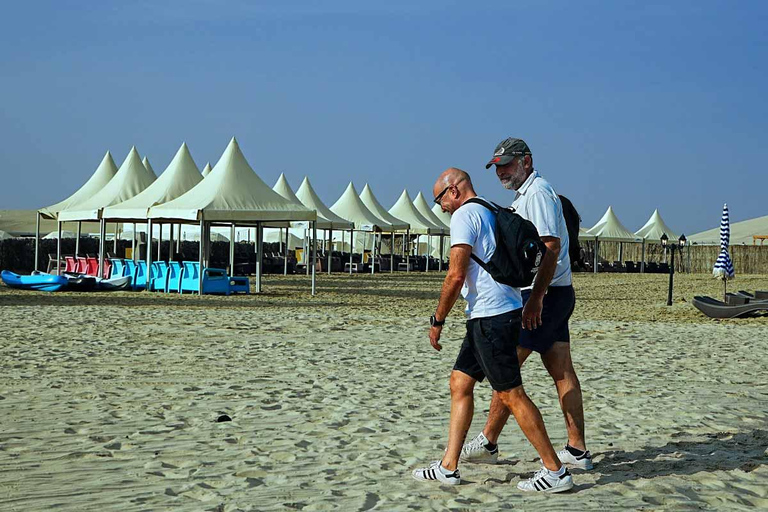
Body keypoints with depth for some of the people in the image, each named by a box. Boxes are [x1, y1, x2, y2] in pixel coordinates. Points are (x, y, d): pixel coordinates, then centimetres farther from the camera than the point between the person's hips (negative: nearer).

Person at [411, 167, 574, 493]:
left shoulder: (464, 214, -9)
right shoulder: (492, 213, 21)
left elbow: (456, 275, -16)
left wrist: (437, 320, -8)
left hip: (491, 315, -10)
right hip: (501, 311, 10)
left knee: (510, 394, -6)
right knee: (459, 383, 11)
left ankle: (555, 471, -1)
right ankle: (448, 468, 13)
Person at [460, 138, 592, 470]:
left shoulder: (537, 192, -11)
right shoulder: (523, 197, 22)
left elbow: (551, 246, -22)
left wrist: (536, 298, -27)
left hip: (545, 295, -10)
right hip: (556, 295, 10)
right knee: (563, 372, 7)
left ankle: (488, 443, 3)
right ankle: (578, 451, 8)